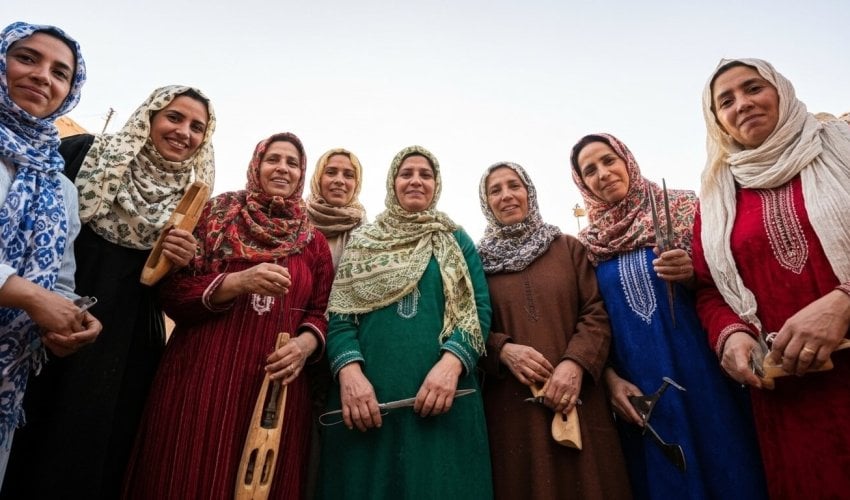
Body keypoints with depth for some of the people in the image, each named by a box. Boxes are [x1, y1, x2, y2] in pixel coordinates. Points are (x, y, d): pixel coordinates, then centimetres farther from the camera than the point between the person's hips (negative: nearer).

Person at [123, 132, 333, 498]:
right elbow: (172, 293, -1)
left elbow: (321, 313, 10)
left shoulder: (314, 242, 10)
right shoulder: (216, 214, 5)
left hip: (276, 385, 2)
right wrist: (238, 282, -16)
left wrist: (305, 344, -12)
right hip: (200, 376, -1)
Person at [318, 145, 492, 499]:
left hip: (440, 394, 0)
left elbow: (479, 309, 2)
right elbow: (339, 313, 4)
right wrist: (349, 369, -14)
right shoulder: (363, 242, 13)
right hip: (367, 394, 1)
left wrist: (451, 361, -16)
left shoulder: (457, 241, 13)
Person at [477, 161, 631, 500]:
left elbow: (597, 313, 2)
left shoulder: (569, 248, 9)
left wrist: (575, 362, -14)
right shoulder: (478, 259, 7)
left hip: (575, 401, 1)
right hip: (511, 407, -1)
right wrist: (502, 349, -14)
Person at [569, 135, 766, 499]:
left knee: (724, 465, 4)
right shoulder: (585, 245, 5)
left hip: (703, 370, -1)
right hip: (638, 391, 1)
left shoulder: (682, 207, 2)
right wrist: (610, 378, -5)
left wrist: (693, 275, -16)